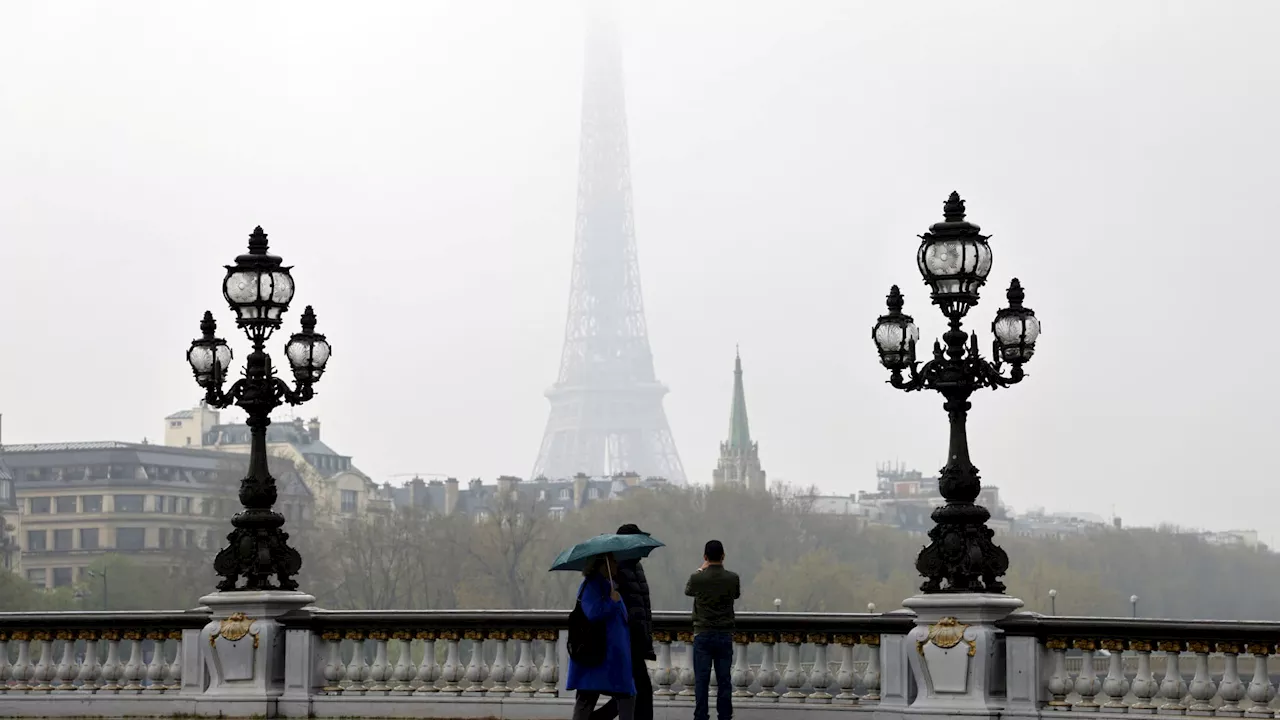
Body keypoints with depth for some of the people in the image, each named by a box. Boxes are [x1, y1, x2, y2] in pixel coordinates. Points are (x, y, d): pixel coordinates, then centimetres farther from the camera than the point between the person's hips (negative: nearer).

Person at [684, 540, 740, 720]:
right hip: (725, 635, 1)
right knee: (724, 680, 5)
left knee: (701, 680, 2)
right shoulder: (732, 578, -6)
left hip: (703, 634, -1)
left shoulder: (697, 578, -9)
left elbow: (687, 591, 14)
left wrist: (701, 570, 25)